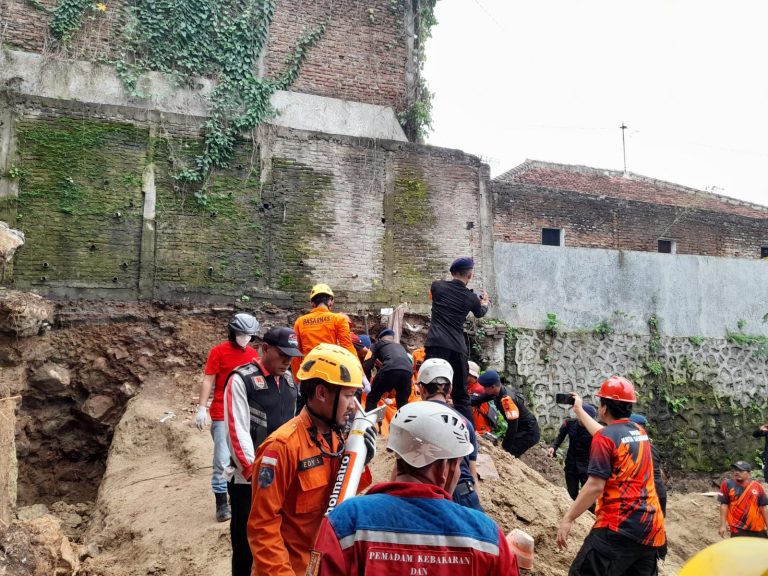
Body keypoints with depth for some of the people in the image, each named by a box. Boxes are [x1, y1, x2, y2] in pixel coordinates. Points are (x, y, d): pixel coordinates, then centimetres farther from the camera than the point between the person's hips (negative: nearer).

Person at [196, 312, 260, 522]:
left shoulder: (253, 354, 9)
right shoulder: (218, 351, -5)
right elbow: (208, 380, -6)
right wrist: (202, 408, -12)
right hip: (223, 416, -5)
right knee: (223, 460, -3)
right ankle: (222, 504, 6)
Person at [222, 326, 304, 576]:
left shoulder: (289, 380, 10)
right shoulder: (241, 380, -10)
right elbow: (238, 431, -13)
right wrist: (255, 473, -16)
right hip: (249, 481, -6)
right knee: (247, 545, 4)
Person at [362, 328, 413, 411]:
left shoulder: (377, 344, 29)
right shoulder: (400, 346, 41)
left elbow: (367, 365, 19)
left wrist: (368, 381, 34)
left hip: (390, 370, -4)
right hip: (407, 371, 4)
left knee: (372, 399, 13)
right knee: (403, 403, 21)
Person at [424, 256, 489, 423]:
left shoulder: (437, 286, 8)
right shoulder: (471, 297, 10)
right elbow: (480, 313, 33)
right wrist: (484, 302, 58)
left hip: (437, 344, -2)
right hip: (458, 347, 2)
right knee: (461, 396, 13)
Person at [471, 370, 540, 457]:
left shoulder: (507, 399, -29)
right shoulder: (498, 392, -4)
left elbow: (513, 424, -29)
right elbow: (478, 400, 7)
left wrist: (506, 446, -21)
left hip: (529, 433, -9)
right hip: (521, 430, 9)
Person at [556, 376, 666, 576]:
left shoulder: (605, 437, -10)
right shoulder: (640, 433, 13)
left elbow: (595, 486, -15)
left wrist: (568, 518, -10)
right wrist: (579, 410, 43)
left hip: (618, 527, -8)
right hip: (651, 527, 8)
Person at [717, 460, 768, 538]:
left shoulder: (757, 486, 2)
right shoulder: (728, 485, -2)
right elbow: (724, 504, -3)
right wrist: (723, 524, -7)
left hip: (758, 529, 3)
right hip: (738, 529, -3)